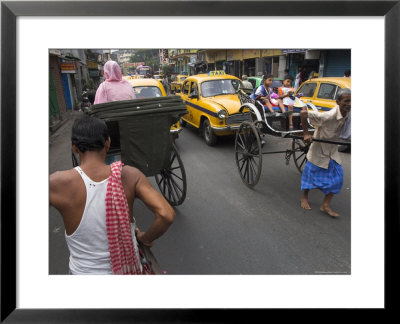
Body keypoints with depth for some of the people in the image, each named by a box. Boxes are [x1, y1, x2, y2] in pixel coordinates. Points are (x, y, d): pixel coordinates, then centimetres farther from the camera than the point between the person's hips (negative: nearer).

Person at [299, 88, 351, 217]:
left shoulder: (346, 114, -10)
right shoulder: (329, 116, -31)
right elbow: (303, 113, -33)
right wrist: (306, 133, -28)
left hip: (332, 151, 7)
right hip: (319, 151, -7)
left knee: (337, 178, 4)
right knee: (311, 174, 10)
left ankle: (325, 205, 16)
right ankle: (304, 197, 35)